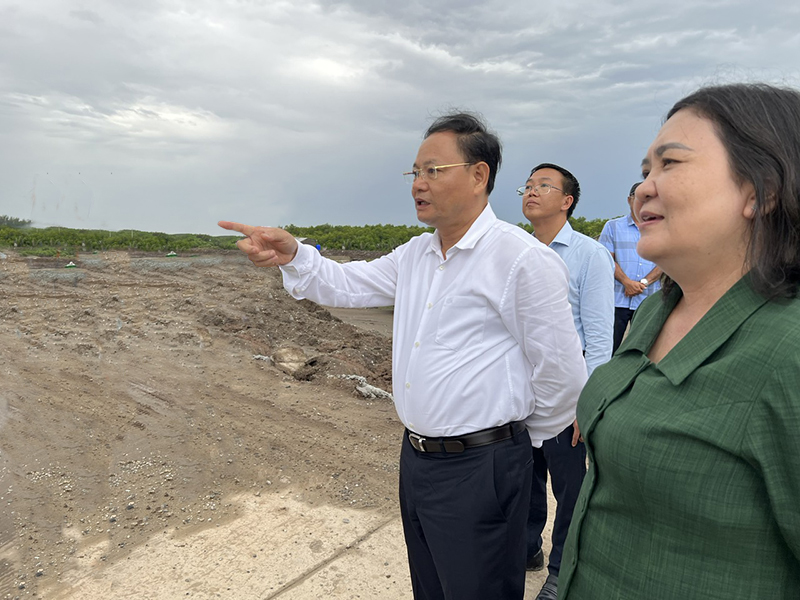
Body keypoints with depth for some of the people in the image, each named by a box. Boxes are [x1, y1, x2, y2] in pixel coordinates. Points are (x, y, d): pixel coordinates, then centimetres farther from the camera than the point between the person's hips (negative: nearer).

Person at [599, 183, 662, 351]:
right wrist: (627, 282, -13)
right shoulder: (613, 226, 10)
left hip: (649, 301, 2)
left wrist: (644, 282, -11)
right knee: (611, 346, -3)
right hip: (617, 299, -2)